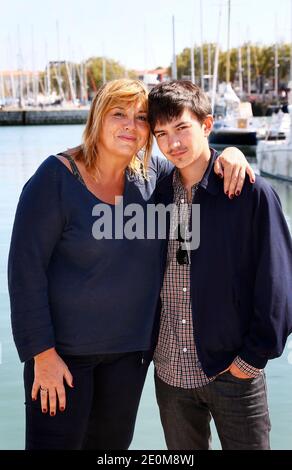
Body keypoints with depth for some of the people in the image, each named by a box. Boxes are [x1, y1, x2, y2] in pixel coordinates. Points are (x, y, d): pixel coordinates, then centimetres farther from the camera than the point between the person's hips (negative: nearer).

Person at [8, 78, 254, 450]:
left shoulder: (152, 172, -1)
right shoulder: (57, 177, -15)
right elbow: (25, 267, -15)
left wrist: (230, 154, -10)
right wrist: (42, 353, -16)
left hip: (132, 348, 5)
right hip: (65, 348, -4)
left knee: (113, 442, 17)